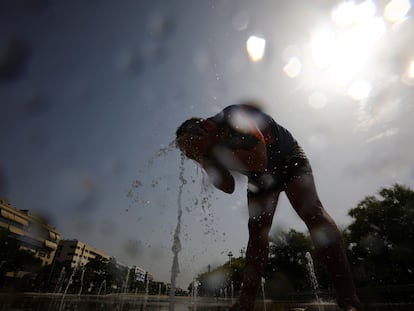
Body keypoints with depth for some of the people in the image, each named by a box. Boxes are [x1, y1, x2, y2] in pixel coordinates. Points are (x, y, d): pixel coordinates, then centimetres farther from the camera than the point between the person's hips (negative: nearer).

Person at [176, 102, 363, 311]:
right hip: (260, 177, 5)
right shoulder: (211, 149, -11)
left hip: (288, 159, -5)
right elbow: (228, 187, -9)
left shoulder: (234, 117, -30)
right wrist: (205, 162, -21)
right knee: (256, 230, -5)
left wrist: (217, 149, -36)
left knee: (311, 211, -25)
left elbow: (259, 161, -38)